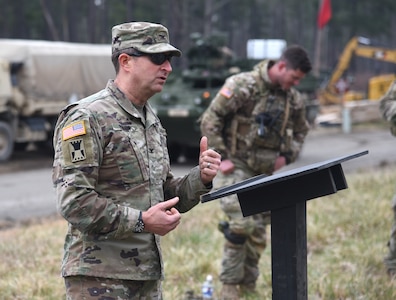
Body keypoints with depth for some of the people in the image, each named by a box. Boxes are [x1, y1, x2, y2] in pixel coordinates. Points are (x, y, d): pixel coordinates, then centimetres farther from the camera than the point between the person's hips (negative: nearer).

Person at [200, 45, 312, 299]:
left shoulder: (293, 99, 4)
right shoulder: (243, 85, -16)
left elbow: (301, 131, 21)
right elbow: (210, 120, -14)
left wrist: (287, 155, 5)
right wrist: (221, 157, -14)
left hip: (265, 171, 7)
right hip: (236, 166, -6)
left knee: (258, 230, 9)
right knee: (242, 224, -16)